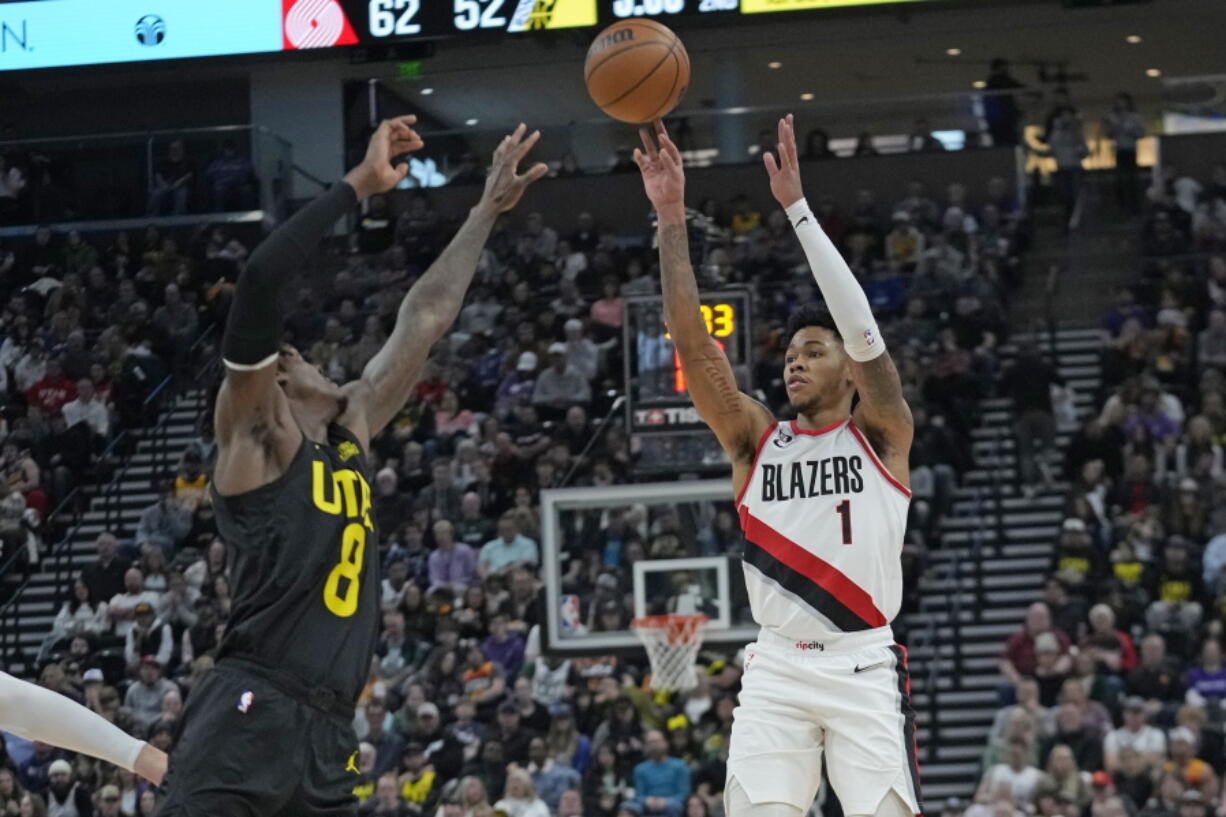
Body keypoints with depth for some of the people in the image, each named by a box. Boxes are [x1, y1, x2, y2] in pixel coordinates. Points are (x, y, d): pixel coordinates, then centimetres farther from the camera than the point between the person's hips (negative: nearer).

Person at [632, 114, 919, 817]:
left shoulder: (882, 435, 5)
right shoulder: (757, 440, 12)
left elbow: (860, 322, -9)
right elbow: (692, 341, 3)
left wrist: (797, 206, -13)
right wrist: (673, 218, -5)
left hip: (864, 667, -2)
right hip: (777, 670, 3)